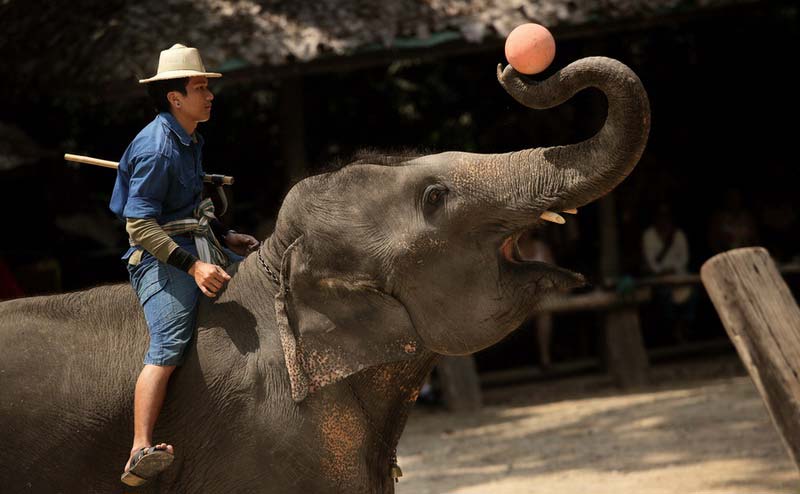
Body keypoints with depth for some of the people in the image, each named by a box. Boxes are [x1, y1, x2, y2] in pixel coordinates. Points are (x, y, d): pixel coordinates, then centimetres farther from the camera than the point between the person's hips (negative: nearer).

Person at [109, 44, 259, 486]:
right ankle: (141, 451, -36)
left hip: (197, 248, 10)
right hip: (159, 256, -10)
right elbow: (140, 224, -20)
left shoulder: (191, 141, 16)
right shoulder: (156, 147, -15)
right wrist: (192, 265, -26)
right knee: (170, 345, -26)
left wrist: (225, 237, 21)